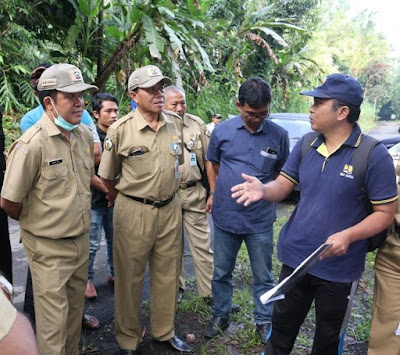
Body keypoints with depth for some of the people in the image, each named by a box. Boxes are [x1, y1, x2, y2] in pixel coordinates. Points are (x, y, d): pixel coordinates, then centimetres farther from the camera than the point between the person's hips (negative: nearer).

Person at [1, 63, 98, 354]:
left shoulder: (85, 135, 0)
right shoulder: (32, 144, -21)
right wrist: (37, 223, 1)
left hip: (82, 240, 6)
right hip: (48, 248, -6)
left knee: (75, 311, 22)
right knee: (54, 322, 7)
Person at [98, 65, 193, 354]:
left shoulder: (176, 124, 2)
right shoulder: (120, 130, -11)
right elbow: (108, 178, 0)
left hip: (170, 209, 4)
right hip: (133, 212, -4)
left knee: (168, 275, 16)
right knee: (130, 278, 10)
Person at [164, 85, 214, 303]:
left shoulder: (197, 124, 3)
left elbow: (208, 161, 6)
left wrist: (213, 193, 2)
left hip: (194, 193, 1)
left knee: (202, 244, 5)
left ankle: (209, 291, 15)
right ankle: (176, 287, 30)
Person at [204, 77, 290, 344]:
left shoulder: (279, 135, -6)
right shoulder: (222, 131, -4)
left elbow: (281, 172, 7)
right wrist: (231, 187, 6)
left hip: (260, 220, -1)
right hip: (225, 216, 1)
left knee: (263, 277, 13)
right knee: (221, 273, 16)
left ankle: (265, 321, 34)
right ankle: (220, 316, 38)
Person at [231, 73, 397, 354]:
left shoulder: (374, 156, -16)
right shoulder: (305, 144, 0)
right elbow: (283, 186, 3)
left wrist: (347, 236, -30)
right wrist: (263, 189, -21)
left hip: (338, 267, -4)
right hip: (295, 257, 4)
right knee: (282, 327, 22)